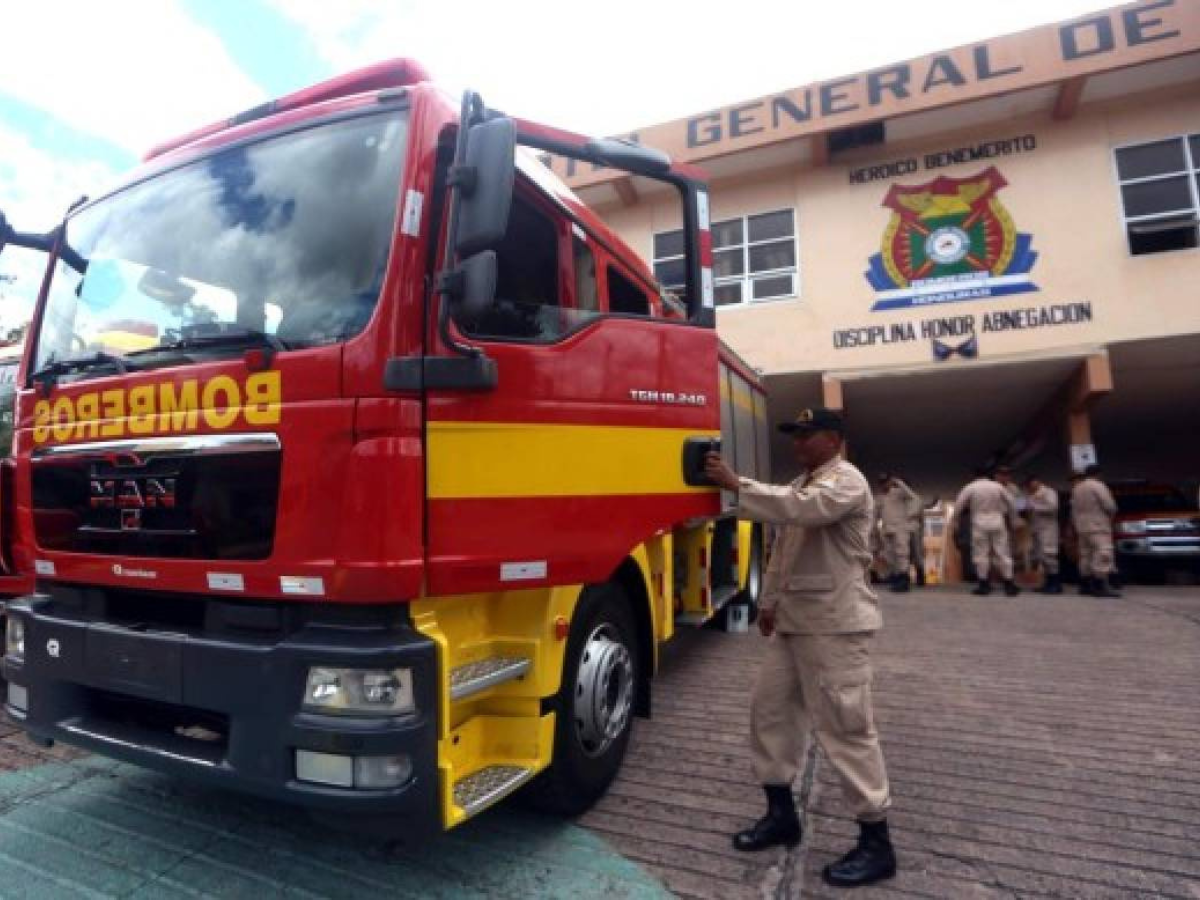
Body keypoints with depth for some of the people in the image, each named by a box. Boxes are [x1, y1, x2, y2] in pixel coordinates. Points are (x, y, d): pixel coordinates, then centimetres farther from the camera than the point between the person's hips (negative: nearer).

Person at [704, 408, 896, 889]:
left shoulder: (848, 481, -11)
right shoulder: (801, 484, 17)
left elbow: (802, 509, -32)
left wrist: (736, 484, -32)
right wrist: (769, 601, 19)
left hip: (835, 624, -9)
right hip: (794, 621, 9)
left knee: (845, 727, -2)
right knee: (769, 709, 12)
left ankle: (876, 842, 14)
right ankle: (781, 813, 27)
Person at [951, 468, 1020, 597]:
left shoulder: (970, 488, -1)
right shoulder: (998, 486, 5)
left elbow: (958, 505, -3)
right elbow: (1011, 504, 8)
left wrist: (953, 521, 6)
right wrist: (1010, 518, 20)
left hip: (980, 524, -2)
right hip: (997, 523, 2)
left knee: (981, 554, 1)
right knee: (1003, 553, 6)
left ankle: (984, 584, 0)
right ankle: (1009, 583, 7)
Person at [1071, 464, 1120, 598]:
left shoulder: (1076, 488, 15)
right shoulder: (1098, 486, -8)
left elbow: (1074, 509, 16)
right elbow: (1110, 506, -13)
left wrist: (1075, 525, 19)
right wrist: (1111, 513, 9)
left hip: (1082, 527, 8)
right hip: (1098, 526, -8)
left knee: (1086, 555, 9)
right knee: (1102, 555, -12)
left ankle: (1085, 585, 10)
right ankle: (1102, 586, -20)